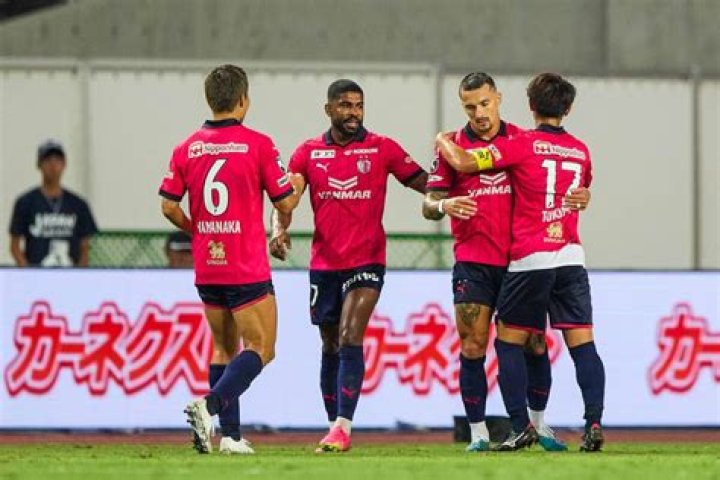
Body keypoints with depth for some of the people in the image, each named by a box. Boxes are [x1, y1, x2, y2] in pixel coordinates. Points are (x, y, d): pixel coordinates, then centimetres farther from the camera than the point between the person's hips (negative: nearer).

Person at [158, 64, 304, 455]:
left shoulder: (188, 148, 3)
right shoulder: (258, 144, -9)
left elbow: (168, 205, 3)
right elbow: (284, 202, -4)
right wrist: (297, 187, 19)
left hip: (207, 268, 5)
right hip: (247, 269, -5)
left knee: (225, 349, 16)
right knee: (260, 348, -2)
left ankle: (230, 435, 10)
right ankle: (209, 405, -23)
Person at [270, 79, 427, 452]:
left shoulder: (382, 149, 1)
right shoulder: (308, 153, 5)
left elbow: (424, 183, 2)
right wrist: (279, 230, -15)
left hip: (366, 263, -3)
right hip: (324, 264, 3)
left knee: (350, 340, -17)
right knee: (331, 348, 11)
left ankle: (343, 428, -23)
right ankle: (334, 427, 21)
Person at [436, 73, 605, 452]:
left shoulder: (523, 144, -4)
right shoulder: (580, 151, 11)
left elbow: (464, 162, -9)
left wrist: (443, 141, 12)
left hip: (530, 260, -4)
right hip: (571, 258, 4)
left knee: (508, 341, 8)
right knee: (582, 343, 0)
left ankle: (522, 427, 1)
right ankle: (594, 424, -13)